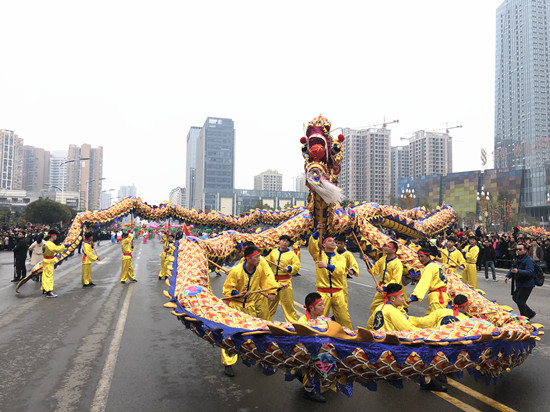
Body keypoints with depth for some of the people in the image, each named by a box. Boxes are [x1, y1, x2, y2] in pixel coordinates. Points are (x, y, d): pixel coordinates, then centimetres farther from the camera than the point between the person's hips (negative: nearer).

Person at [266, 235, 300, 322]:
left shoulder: (292, 254, 0)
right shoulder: (273, 251, 10)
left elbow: (297, 266, -7)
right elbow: (267, 262, 18)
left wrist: (289, 268, -23)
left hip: (285, 281, -3)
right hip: (273, 280, 4)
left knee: (288, 303, -2)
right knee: (270, 302, 14)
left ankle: (293, 322, 9)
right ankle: (266, 319, 29)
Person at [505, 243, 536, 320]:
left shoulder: (529, 260, -20)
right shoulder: (518, 259, 10)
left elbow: (530, 272, -33)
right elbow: (513, 269, 19)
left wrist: (518, 271, -47)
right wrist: (508, 276, 2)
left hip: (527, 285, -10)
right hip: (519, 284, 10)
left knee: (520, 301, -6)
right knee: (515, 298, 17)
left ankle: (526, 319, 10)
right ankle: (530, 313, 31)